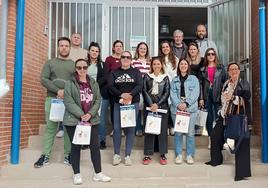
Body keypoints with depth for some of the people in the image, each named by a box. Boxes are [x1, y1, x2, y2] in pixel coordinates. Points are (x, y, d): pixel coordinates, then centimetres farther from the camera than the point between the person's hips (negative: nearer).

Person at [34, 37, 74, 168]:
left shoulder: (74, 65, 13)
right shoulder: (50, 63, 12)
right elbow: (43, 79, -1)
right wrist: (58, 91, -13)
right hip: (52, 98, 0)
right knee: (50, 127, -1)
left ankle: (68, 155, 7)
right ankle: (45, 155, 5)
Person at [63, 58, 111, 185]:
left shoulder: (93, 83, 12)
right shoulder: (69, 83, -1)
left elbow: (98, 100, 5)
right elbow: (68, 102, -11)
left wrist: (90, 114, -12)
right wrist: (81, 115, -19)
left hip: (92, 120, 4)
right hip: (74, 120, -3)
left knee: (95, 146, 3)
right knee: (76, 147, 4)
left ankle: (98, 173, 15)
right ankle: (76, 174, 16)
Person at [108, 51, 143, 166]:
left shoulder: (136, 72, 9)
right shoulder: (114, 72, 10)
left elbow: (139, 86, -5)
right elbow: (110, 86, -3)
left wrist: (130, 95, -22)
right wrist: (121, 95, -19)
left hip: (133, 103, 0)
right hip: (118, 103, 1)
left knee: (130, 129, 1)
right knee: (117, 128, -3)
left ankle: (128, 155, 10)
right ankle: (116, 154, 9)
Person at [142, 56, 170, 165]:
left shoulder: (165, 77, 9)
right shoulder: (147, 77, 9)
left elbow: (167, 93, 1)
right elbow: (144, 91, 1)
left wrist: (157, 105, -10)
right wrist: (151, 104, -11)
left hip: (162, 106, 0)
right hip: (149, 106, 0)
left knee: (163, 129, 1)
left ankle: (163, 154, 10)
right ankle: (148, 154, 8)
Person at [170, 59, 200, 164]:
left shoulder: (194, 79, 11)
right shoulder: (174, 80, 16)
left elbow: (195, 93, -1)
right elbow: (172, 94, 4)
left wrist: (186, 103, -14)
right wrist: (178, 104, -13)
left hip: (191, 108, -1)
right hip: (176, 108, 1)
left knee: (190, 132, -3)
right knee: (178, 132, 2)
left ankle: (190, 155, 6)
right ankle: (178, 155, 10)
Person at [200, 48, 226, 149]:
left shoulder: (221, 67, 6)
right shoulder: (203, 69, 10)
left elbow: (224, 82, 3)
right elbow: (201, 84, 7)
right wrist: (201, 98, 0)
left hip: (218, 95, -2)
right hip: (207, 95, 2)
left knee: (218, 117, -2)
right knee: (209, 118, 5)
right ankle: (210, 140, 15)